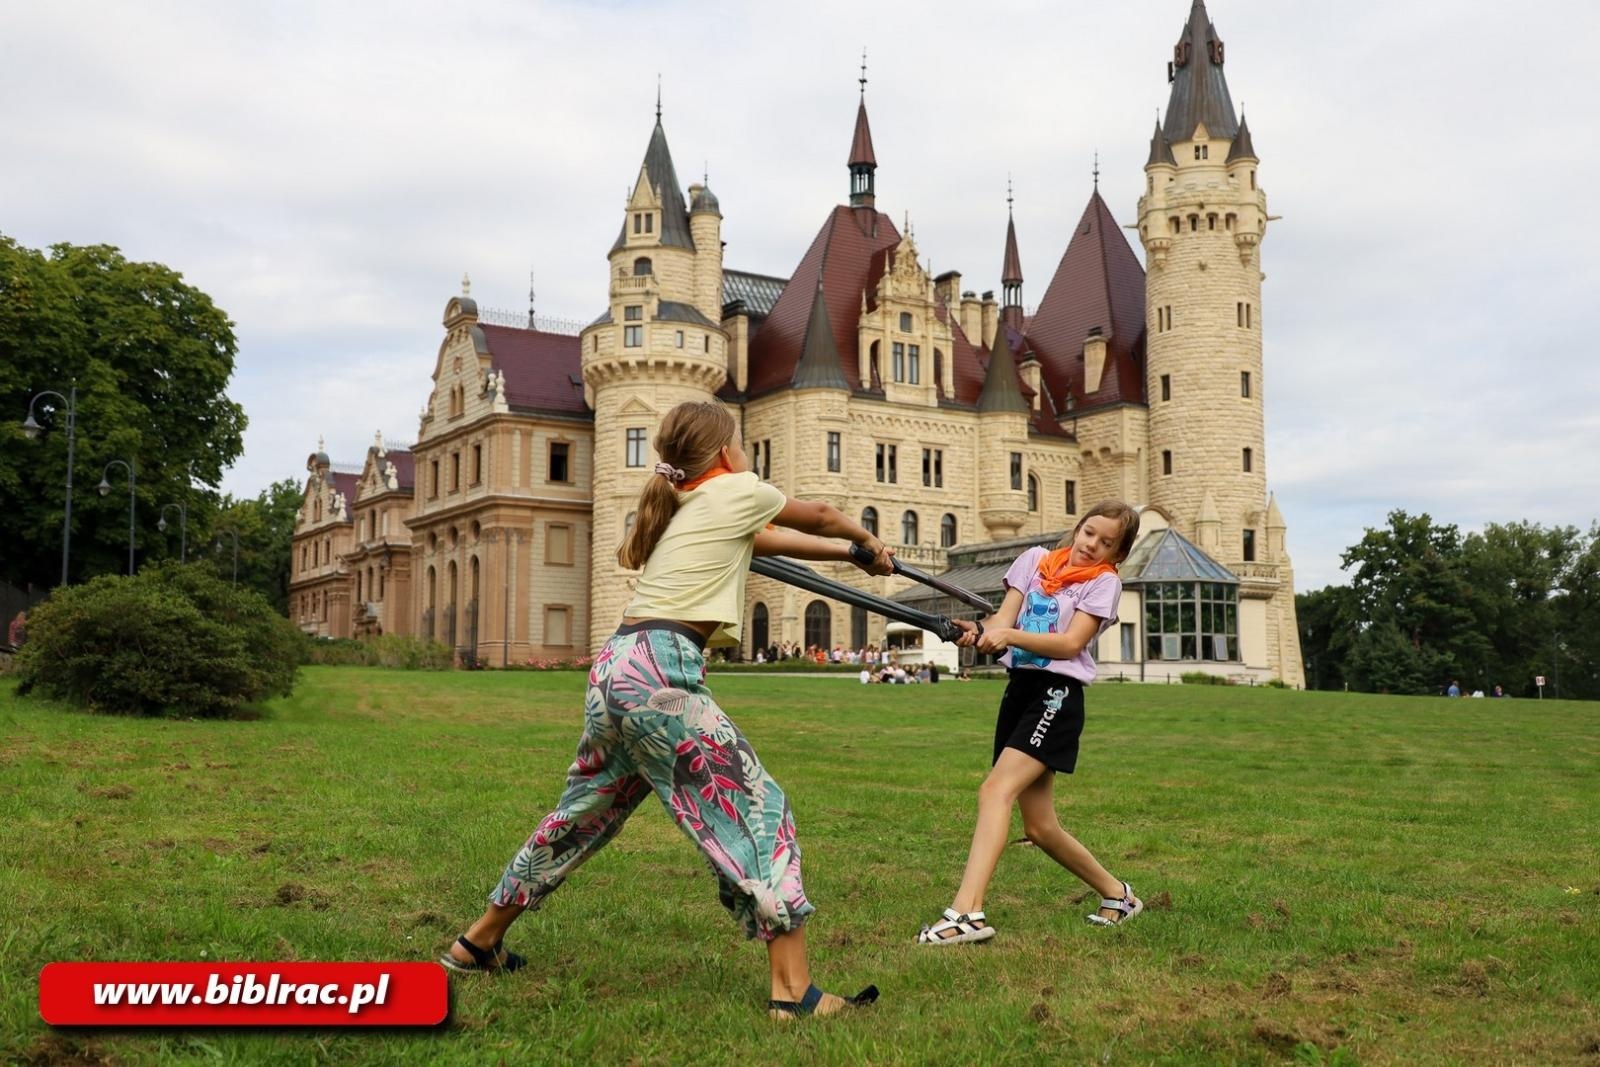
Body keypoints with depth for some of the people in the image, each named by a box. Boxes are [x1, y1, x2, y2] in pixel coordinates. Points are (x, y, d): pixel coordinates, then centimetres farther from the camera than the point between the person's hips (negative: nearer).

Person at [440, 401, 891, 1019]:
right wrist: (868, 541, 40)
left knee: (582, 815, 23)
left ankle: (478, 944, 37)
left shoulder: (683, 507, 25)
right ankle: (793, 992, -4)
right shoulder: (736, 490, 5)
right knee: (757, 810, -3)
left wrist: (850, 553, 42)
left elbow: (775, 540, 36)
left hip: (614, 667, 9)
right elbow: (819, 517, 21)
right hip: (659, 672, -9)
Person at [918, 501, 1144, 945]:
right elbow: (1004, 617, 2)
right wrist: (978, 630, -22)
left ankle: (966, 913, -30)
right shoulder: (1035, 560, 12)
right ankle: (1116, 893, 31)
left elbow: (1071, 643, -14)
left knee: (996, 790, -24)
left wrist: (1009, 635, -29)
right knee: (1040, 827, 9)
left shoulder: (1104, 581, -1)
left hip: (1058, 695, -6)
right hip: (1019, 688, 6)